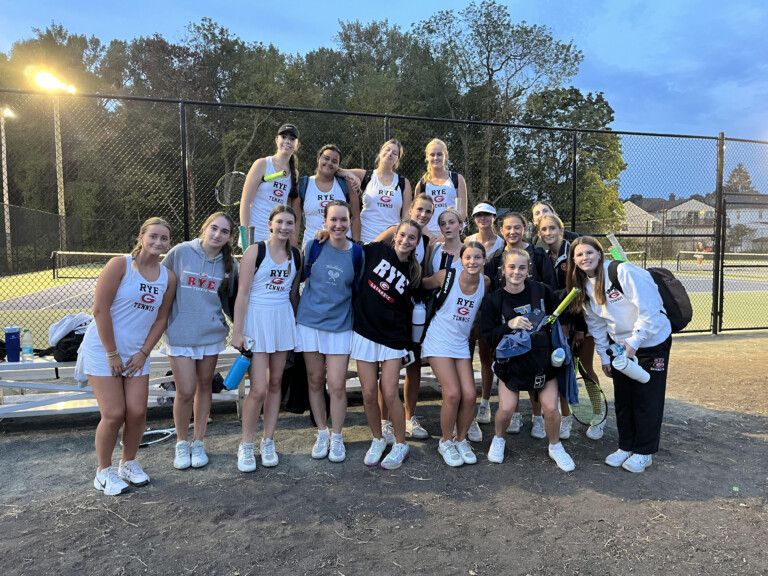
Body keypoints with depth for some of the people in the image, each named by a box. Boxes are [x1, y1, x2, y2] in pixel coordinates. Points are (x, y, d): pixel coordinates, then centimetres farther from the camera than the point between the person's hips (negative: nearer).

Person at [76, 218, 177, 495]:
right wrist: (112, 354, -14)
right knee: (114, 414, -5)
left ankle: (129, 463, 25)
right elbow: (101, 310, -15)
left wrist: (143, 353, -2)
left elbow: (161, 318, 6)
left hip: (136, 353, 4)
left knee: (137, 412, 0)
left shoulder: (168, 277, 2)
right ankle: (104, 471, 17)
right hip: (103, 350, -4)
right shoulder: (120, 265, -13)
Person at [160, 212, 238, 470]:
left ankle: (198, 442, 29)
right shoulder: (181, 252, -7)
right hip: (179, 333, -2)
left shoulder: (229, 264, 1)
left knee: (204, 387, 12)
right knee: (185, 391, -2)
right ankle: (181, 442, 22)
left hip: (212, 333, 3)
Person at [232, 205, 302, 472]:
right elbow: (243, 293, -9)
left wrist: (295, 326, 14)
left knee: (276, 382, 11)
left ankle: (268, 442, 25)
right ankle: (246, 446, 14)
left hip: (284, 319, 5)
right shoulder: (256, 251, -8)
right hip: (257, 319, -5)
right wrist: (237, 332, -11)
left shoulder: (296, 255, 6)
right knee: (259, 389, -7)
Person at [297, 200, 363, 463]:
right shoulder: (316, 246, -4)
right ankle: (322, 434, 27)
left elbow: (357, 290, 5)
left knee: (337, 385, -2)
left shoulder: (356, 252, -4)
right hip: (310, 321, 1)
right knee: (315, 381, 9)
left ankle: (337, 438, 18)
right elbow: (305, 277, 10)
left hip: (340, 325, -1)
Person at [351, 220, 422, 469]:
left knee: (390, 393, -5)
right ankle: (377, 440, 25)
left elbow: (409, 310, 5)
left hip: (392, 336, -1)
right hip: (365, 331, 1)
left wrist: (408, 343, 2)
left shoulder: (413, 274, 0)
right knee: (369, 393, 3)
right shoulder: (376, 250, -1)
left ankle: (400, 444, 16)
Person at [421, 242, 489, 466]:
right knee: (453, 393, -13)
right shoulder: (447, 275, -13)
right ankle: (446, 442, 12)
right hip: (439, 341, -4)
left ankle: (461, 440, 22)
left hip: (461, 344, 4)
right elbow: (421, 285, 2)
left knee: (469, 395, -4)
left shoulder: (485, 282, -2)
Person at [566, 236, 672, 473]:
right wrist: (604, 356, 6)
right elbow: (596, 324, 7)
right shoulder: (585, 285, 0)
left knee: (647, 398, 2)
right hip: (620, 345, 6)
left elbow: (649, 309, -24)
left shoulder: (624, 272, -22)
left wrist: (634, 342, -23)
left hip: (652, 341, -6)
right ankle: (626, 446, 27)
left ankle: (644, 452, 17)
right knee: (622, 398, 12)